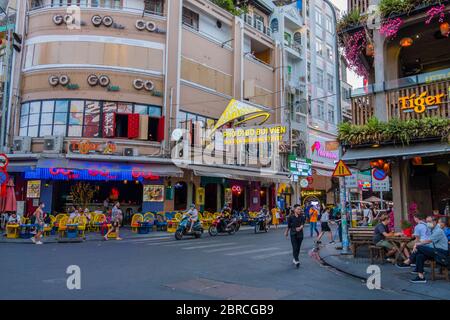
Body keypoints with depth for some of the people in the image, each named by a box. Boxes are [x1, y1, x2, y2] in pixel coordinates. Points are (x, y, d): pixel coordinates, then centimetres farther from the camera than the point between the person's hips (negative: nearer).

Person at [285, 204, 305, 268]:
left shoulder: (302, 217, -3)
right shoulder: (290, 217, -5)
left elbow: (302, 224, -18)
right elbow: (288, 226, 7)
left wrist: (300, 228, -39)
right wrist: (286, 232, 18)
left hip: (300, 234, 2)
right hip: (293, 234, -2)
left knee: (298, 248, 11)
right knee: (295, 248, -11)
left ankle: (295, 259, 29)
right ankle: (297, 261, -13)